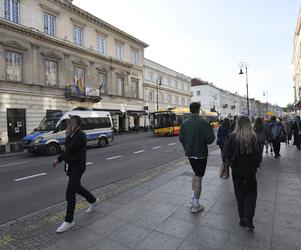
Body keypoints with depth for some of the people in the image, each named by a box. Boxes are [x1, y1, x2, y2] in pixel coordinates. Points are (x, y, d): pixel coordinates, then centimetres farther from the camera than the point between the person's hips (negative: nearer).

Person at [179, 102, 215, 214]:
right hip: (200, 154, -5)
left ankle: (193, 199, 29)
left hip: (189, 153, 5)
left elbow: (181, 138, 3)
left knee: (196, 174, 25)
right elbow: (210, 139, -20)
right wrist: (211, 132, 1)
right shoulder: (204, 122, -17)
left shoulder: (185, 123, -2)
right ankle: (195, 206, 17)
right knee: (198, 178, 7)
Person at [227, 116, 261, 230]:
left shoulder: (233, 136, -11)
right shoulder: (253, 136, -11)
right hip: (250, 169, 0)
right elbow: (257, 153, -4)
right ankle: (248, 218, 3)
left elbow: (229, 153, -4)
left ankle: (242, 219, 20)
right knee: (251, 193, 15)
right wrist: (256, 165, 13)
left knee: (239, 193, 13)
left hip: (236, 169, 0)